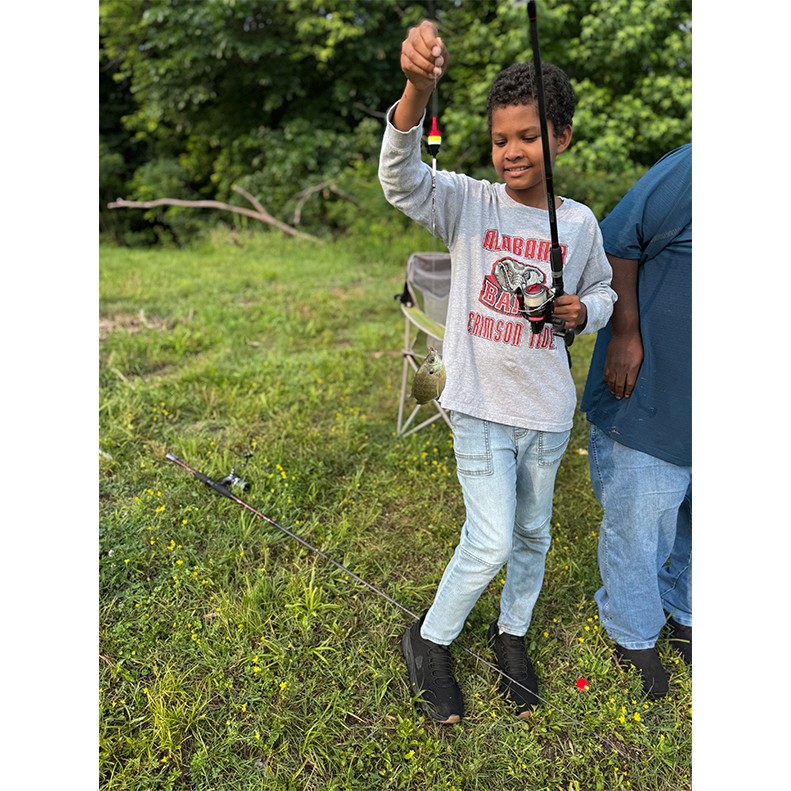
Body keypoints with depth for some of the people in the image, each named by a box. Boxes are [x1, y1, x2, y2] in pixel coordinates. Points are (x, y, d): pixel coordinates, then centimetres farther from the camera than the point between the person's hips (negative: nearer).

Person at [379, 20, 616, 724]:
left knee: (533, 532, 19)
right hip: (481, 405, -4)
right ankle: (429, 639, 25)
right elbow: (403, 179, -26)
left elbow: (603, 292, 16)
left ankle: (513, 631, 45)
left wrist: (581, 312, -9)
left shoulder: (580, 223, 1)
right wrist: (418, 87, -44)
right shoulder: (469, 204, -8)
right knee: (490, 543, -3)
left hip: (548, 409, 4)